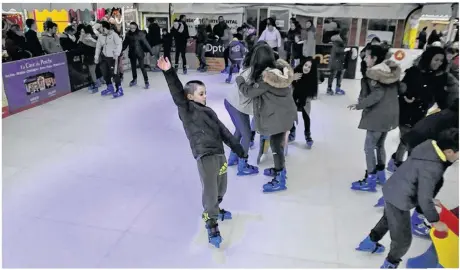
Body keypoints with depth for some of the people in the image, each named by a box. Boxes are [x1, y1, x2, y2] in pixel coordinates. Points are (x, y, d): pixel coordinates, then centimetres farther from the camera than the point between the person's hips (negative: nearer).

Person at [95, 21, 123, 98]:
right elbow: (98, 47, 16)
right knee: (105, 73, 11)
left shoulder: (114, 34, -8)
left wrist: (117, 54, -23)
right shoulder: (101, 37, 10)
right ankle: (110, 88, 28)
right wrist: (96, 57, 13)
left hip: (112, 57, -7)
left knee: (114, 73, -9)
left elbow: (119, 44, -15)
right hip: (104, 57, 7)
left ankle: (119, 90, -1)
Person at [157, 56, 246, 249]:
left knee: (221, 188, 19)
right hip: (204, 155, -8)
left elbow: (223, 131, 19)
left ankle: (214, 209, 46)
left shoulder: (209, 111, 19)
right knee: (210, 190, -7)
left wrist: (238, 149, 17)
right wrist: (169, 72, -34)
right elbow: (178, 93, -19)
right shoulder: (187, 110, -2)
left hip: (219, 153, 8)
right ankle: (211, 225, 8)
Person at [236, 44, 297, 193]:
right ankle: (278, 169, 40)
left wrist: (239, 79, 1)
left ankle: (280, 180, 15)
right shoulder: (281, 68, -3)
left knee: (276, 145, 3)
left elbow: (249, 92, -15)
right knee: (278, 143, 22)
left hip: (277, 117, -8)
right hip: (286, 113, 8)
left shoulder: (265, 78, -27)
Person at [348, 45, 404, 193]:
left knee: (369, 147, -1)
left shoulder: (373, 74, -17)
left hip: (378, 115, -9)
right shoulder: (391, 71, 8)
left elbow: (377, 95, -26)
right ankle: (380, 174, 32)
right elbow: (402, 89, 11)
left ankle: (370, 180, 4)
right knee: (380, 145, 21)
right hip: (391, 114, 9)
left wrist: (359, 105, -23)